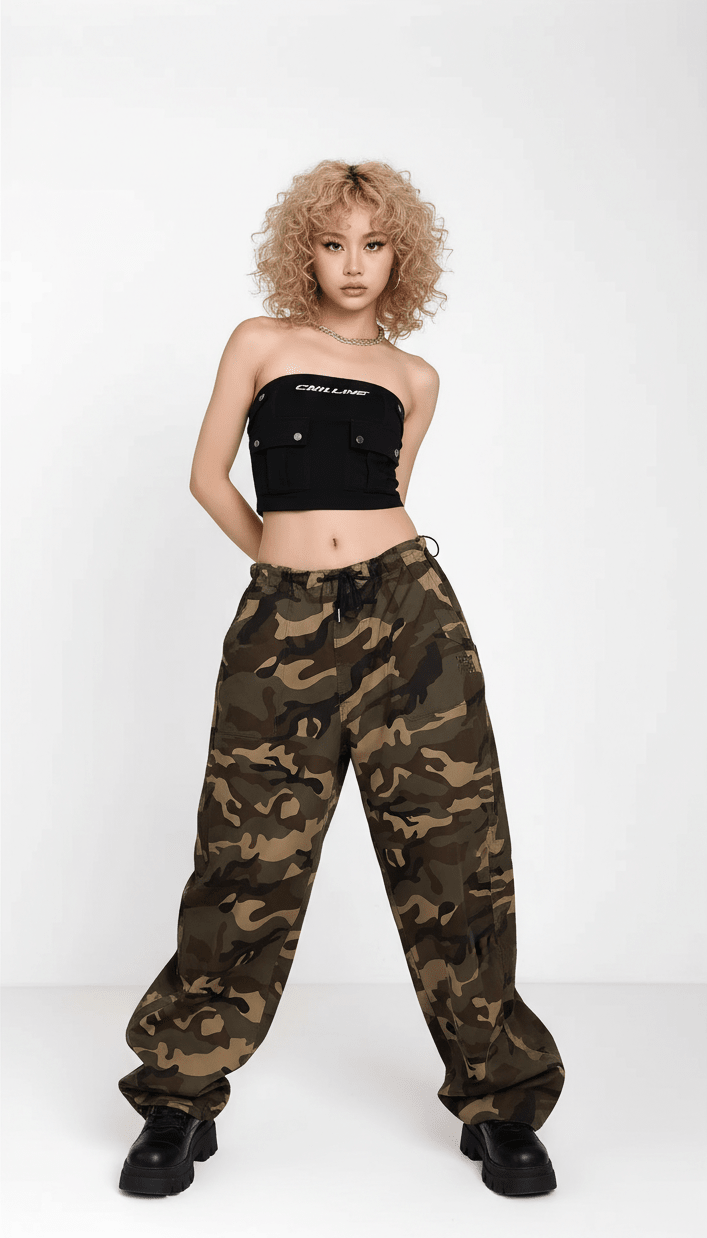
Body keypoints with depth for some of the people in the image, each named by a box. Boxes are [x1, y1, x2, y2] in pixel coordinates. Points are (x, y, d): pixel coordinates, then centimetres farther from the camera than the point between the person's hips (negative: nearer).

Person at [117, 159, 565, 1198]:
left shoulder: (413, 378, 14)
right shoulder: (260, 343, 10)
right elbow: (209, 476, 10)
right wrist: (291, 558, 12)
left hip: (407, 613, 2)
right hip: (281, 625, -1)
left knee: (450, 848, 2)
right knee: (251, 859, 1)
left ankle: (499, 1103, 16)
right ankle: (181, 1097, 19)